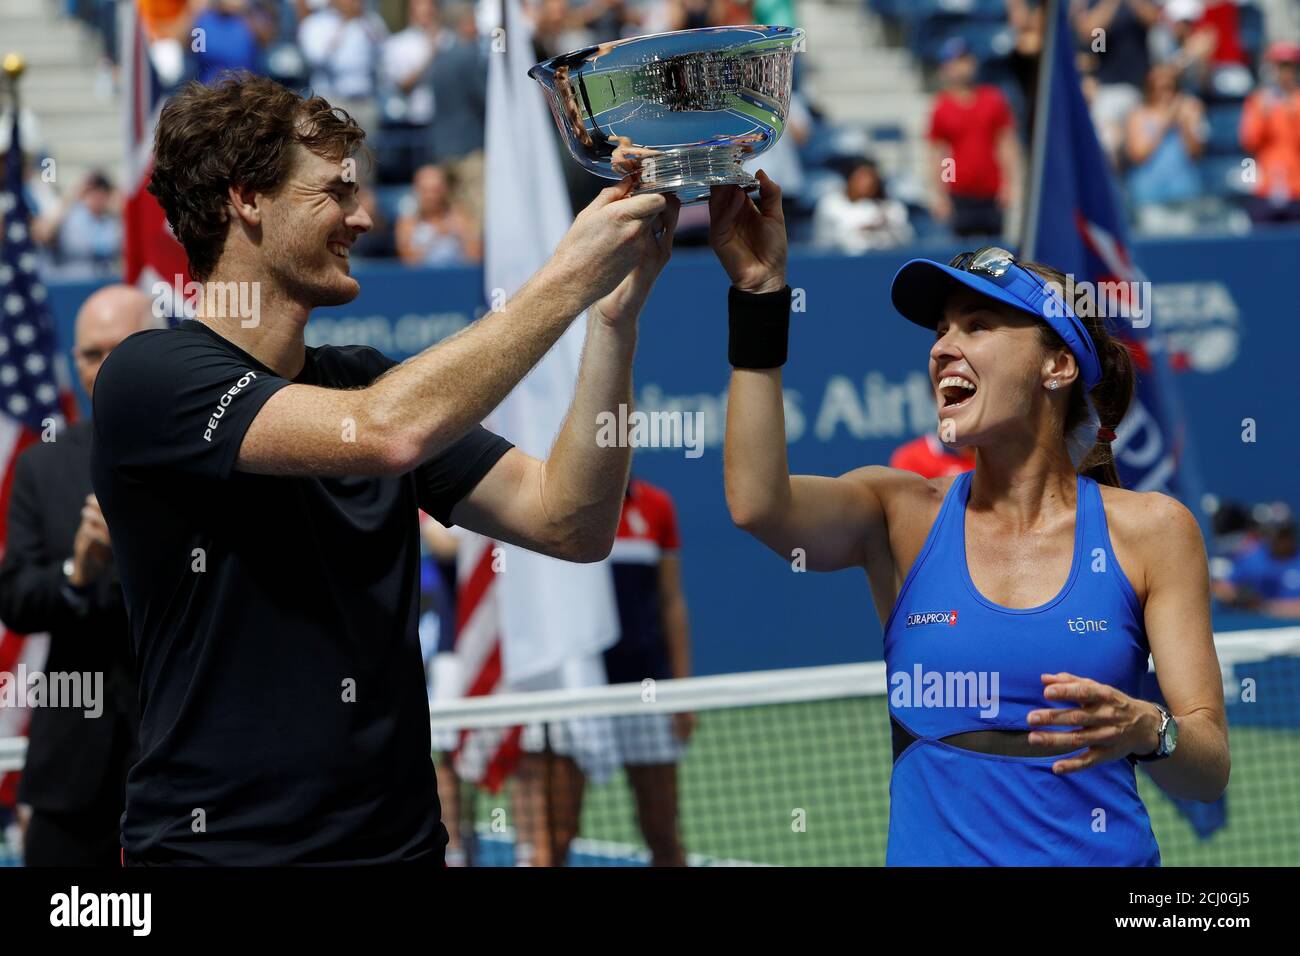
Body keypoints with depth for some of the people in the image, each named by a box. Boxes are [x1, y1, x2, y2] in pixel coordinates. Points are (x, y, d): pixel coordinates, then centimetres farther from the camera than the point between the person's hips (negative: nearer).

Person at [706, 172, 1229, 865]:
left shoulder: (1149, 530, 3)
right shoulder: (904, 515, 5)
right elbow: (757, 503, -15)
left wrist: (1146, 732, -22)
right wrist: (760, 292, -15)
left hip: (1098, 853, -3)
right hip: (930, 849, 3)